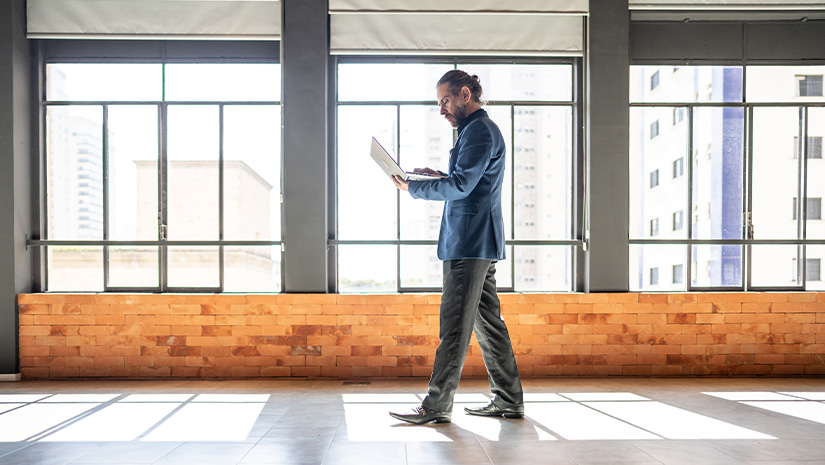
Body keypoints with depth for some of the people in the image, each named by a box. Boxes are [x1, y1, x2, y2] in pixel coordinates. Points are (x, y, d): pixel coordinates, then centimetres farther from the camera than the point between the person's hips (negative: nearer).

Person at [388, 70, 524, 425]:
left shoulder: (479, 131, -10)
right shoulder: (480, 130, 23)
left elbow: (460, 186, -19)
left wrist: (415, 189, -8)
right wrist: (438, 175, 13)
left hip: (469, 242, -11)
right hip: (478, 241, 11)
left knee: (454, 324, -8)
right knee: (487, 320, 12)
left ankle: (437, 406, -2)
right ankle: (508, 400, 19)